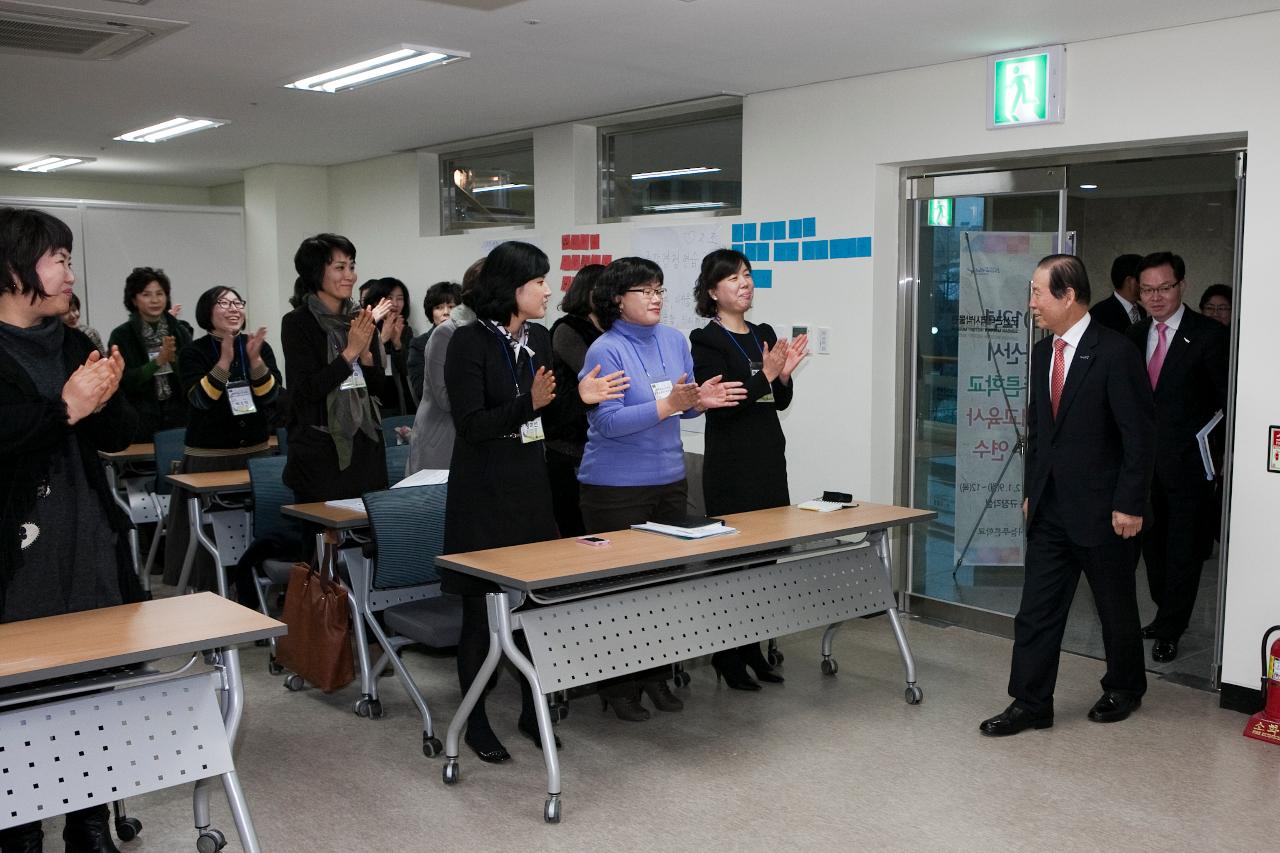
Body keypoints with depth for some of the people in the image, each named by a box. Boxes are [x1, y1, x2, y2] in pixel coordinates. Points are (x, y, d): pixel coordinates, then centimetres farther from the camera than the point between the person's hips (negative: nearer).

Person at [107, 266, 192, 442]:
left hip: (178, 418, 2)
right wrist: (159, 360, -16)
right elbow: (124, 381, -9)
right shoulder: (121, 335, -1)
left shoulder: (180, 333, 6)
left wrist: (174, 359, -16)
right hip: (141, 422, -2)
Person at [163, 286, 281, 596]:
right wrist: (225, 359, -26)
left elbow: (270, 395, -6)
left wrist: (255, 359, -21)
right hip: (208, 456, -3)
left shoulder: (261, 347, 5)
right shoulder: (193, 353, -3)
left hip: (256, 452, 3)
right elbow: (201, 399, -16)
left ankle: (252, 603, 13)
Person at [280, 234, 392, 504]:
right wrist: (350, 351, -18)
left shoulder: (360, 318, 9)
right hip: (320, 450, -5)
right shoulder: (297, 323, -6)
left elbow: (379, 388, 9)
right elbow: (305, 391, -15)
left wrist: (366, 352, -9)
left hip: (365, 447, 5)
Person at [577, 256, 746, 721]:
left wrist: (700, 399, -10)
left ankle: (657, 675, 25)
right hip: (616, 488, -6)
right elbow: (608, 421, -20)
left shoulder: (675, 341, 5)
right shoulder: (605, 350, -13)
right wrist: (668, 405, -27)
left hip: (669, 480, 6)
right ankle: (617, 686, 16)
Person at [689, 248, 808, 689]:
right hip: (730, 463, -7)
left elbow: (781, 402, 13)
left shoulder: (764, 334, 13)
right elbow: (720, 403, -16)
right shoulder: (706, 340, -8)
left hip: (769, 456, 7)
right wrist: (765, 375, -23)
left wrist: (784, 374, -6)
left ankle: (752, 648, 22)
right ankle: (726, 657, 9)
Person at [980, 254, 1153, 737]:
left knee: (1116, 607, 12)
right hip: (1050, 508, 6)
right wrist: (1032, 491, 13)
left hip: (1101, 510, -6)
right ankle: (1030, 703, 11)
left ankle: (1124, 689, 33)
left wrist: (1129, 505, -15)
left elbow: (1139, 435, -14)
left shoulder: (1114, 353, -15)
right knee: (1037, 609, 4)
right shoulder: (1042, 353, 7)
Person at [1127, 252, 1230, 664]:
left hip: (1188, 463, -6)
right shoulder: (1137, 335, 7)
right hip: (1146, 460, 6)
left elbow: (1227, 398, -9)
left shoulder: (1209, 334, -9)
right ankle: (1168, 615, 33)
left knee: (1183, 550, 3)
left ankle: (1169, 630, 13)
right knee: (1153, 545, 16)